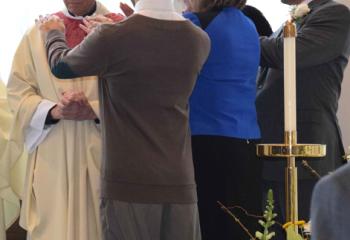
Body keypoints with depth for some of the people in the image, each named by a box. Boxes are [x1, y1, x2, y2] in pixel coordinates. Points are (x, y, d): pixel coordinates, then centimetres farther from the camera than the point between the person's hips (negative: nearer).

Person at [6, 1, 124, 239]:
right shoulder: (37, 33, 8)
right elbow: (18, 91, 5)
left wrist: (95, 110, -16)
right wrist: (54, 111, -12)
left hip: (104, 153, -1)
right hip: (52, 156, 1)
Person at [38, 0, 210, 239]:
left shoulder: (111, 37, -12)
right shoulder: (200, 40, 1)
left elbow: (60, 65, 8)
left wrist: (54, 33, 30)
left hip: (128, 182, -3)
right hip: (180, 182, 3)